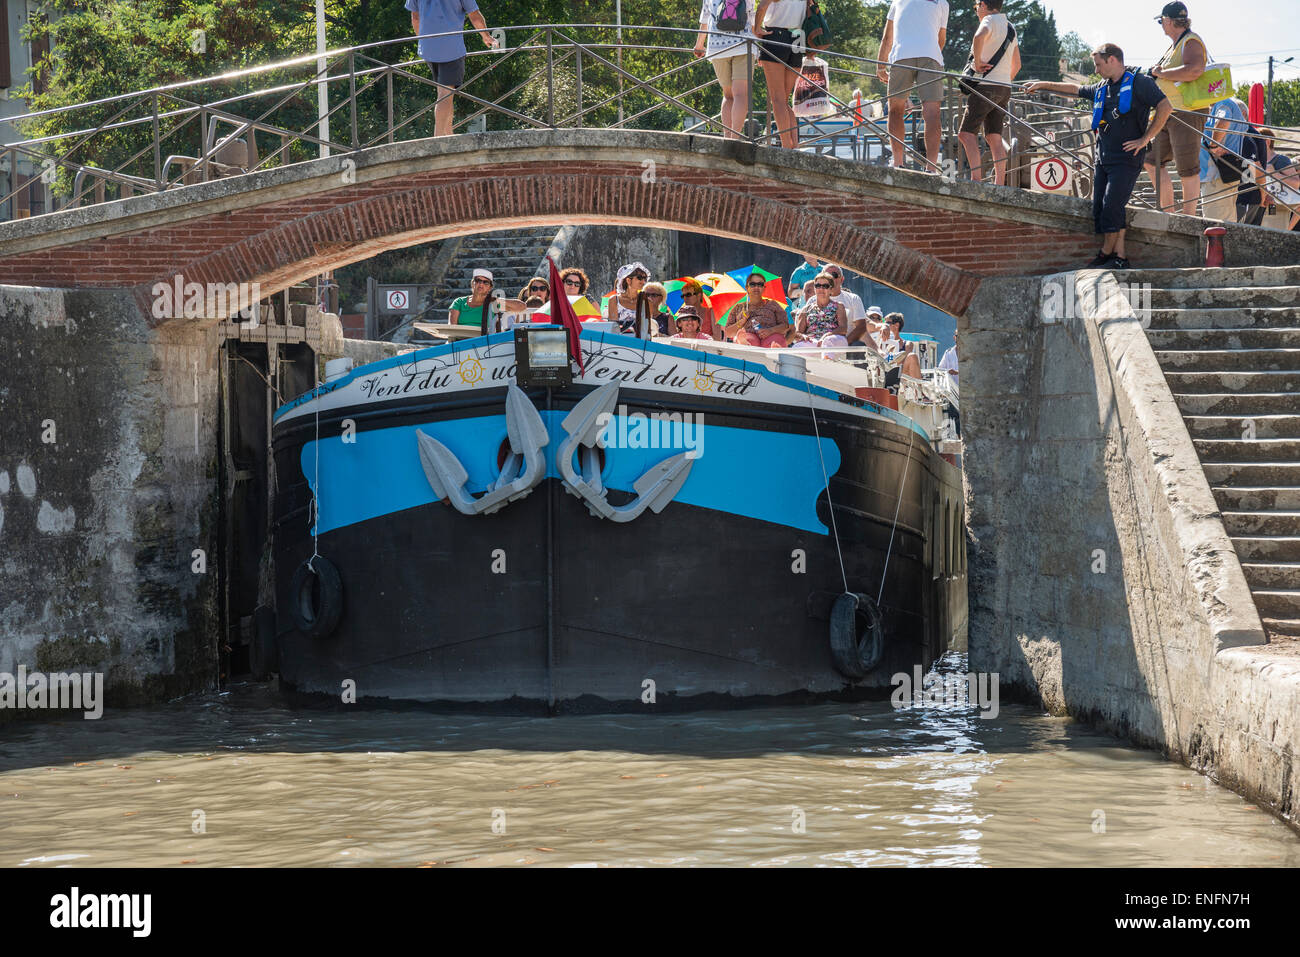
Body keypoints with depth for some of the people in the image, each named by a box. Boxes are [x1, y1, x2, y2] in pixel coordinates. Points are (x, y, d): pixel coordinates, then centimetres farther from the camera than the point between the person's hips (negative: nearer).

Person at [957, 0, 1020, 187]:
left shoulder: (990, 20, -7)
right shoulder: (1010, 28, 20)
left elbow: (980, 36, -32)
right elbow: (1017, 65, 26)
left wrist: (977, 62, -21)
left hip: (987, 85, -9)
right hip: (1005, 88, 9)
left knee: (967, 133, -10)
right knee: (994, 137, 6)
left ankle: (976, 180, -22)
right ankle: (999, 184, -1)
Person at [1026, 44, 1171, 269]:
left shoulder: (1138, 82, -4)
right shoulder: (1102, 89, 19)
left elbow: (1166, 107, -13)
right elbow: (1075, 89, 36)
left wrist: (1144, 139, -14)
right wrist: (1043, 86, 41)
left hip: (1126, 159, -7)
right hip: (1103, 159, 7)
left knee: (1112, 207, -14)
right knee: (1100, 208, -2)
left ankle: (1106, 254, -2)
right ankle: (1119, 257, 0)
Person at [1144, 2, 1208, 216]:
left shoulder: (1191, 42, -10)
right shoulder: (1176, 45, 20)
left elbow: (1194, 70, -29)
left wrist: (1161, 73, -18)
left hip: (1188, 114, -11)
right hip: (1170, 115, 11)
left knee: (1187, 168, -7)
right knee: (1153, 160, 9)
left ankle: (1189, 217, -3)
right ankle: (1168, 212, 12)